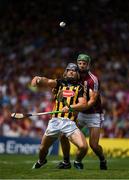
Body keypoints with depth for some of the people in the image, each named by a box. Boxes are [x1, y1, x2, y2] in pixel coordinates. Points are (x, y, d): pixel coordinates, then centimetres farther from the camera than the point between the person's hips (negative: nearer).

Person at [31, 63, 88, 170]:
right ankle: (41, 161, 45)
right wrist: (38, 79, -28)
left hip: (70, 122, -1)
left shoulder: (79, 88, 11)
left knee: (83, 147, -18)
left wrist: (70, 107, -20)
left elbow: (83, 104, -3)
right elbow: (48, 82, -6)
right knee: (43, 148, 9)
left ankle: (77, 162, 15)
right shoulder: (59, 83, 14)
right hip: (55, 121, 1)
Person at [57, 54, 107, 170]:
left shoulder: (93, 80, -18)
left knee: (94, 145, -13)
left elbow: (92, 100, -24)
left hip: (94, 114, -6)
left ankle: (103, 160, 18)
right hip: (80, 113, 6)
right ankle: (66, 162, 11)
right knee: (63, 135, -5)